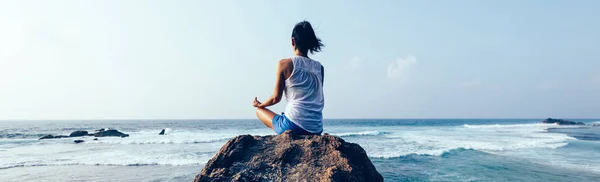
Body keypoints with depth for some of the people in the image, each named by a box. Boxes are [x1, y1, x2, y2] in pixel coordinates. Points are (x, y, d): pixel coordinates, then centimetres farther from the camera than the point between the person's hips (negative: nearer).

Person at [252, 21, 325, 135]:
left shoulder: (284, 64, -5)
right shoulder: (319, 67, 7)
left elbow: (276, 98, -1)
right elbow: (320, 101, 11)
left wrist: (260, 105, 19)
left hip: (293, 125, -5)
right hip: (317, 129, 6)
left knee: (259, 110, 21)